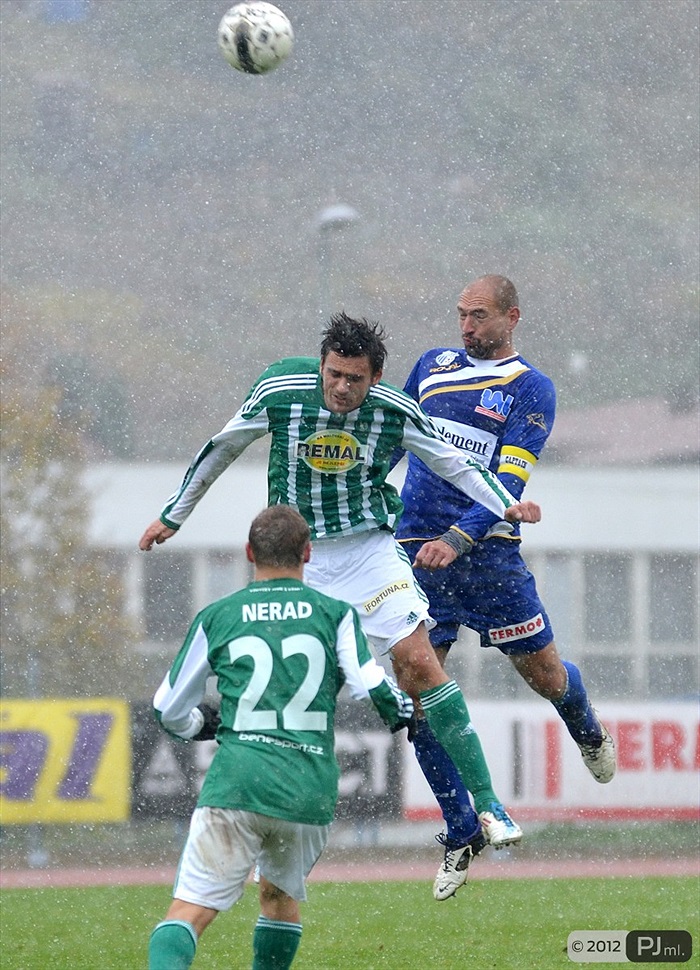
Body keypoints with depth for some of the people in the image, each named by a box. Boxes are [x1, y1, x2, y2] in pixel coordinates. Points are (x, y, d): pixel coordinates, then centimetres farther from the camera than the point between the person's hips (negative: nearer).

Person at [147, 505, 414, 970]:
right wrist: (403, 711, 20)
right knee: (281, 895, 28)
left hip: (235, 786, -2)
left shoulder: (217, 617, 11)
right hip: (310, 792, 2)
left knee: (189, 911, -8)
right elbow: (371, 687, -2)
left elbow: (170, 710, 16)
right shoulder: (335, 614, 9)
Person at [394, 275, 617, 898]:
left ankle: (588, 732, 42)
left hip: (485, 550, -3)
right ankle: (461, 830, 6)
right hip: (415, 550, 3)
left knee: (546, 674, 4)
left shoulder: (531, 390, -2)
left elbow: (509, 483, -13)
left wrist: (458, 540, -26)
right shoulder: (433, 365, 13)